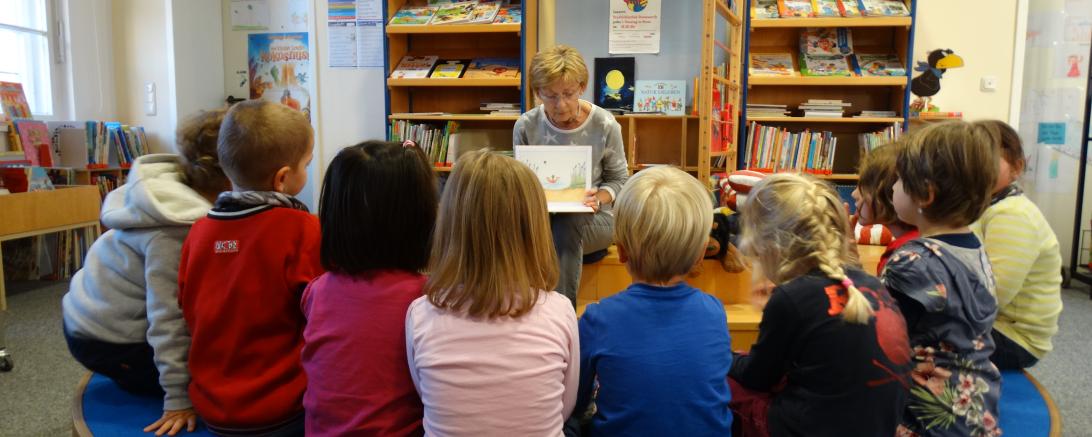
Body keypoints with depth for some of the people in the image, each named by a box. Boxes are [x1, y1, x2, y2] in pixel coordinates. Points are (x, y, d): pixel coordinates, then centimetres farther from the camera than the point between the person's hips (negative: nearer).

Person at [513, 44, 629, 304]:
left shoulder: (604, 125, -6)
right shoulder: (526, 126, -2)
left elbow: (619, 179, 5)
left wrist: (600, 198, -16)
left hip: (593, 218, -1)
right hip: (540, 215, 1)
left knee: (566, 224, -38)